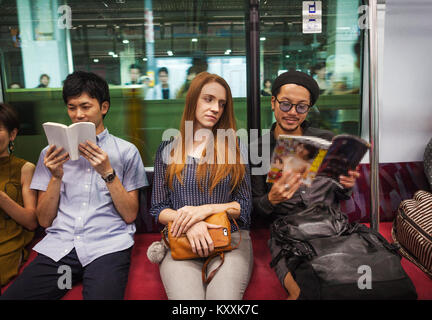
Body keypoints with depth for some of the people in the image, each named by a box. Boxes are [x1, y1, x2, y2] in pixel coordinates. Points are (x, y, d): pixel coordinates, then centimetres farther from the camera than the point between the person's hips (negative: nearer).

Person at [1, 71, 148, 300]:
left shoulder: (126, 151, 8)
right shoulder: (52, 153, 15)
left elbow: (130, 215, 2)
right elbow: (44, 220, 11)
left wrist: (107, 173, -9)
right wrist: (56, 176, -3)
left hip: (107, 245, -2)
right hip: (58, 245, 3)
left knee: (102, 294, -31)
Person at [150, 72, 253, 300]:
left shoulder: (233, 148, 11)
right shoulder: (168, 150, 11)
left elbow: (245, 206, 7)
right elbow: (158, 209, 9)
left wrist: (207, 209, -11)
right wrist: (188, 223, -11)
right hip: (180, 241, 0)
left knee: (224, 296, -28)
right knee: (186, 299, -28)